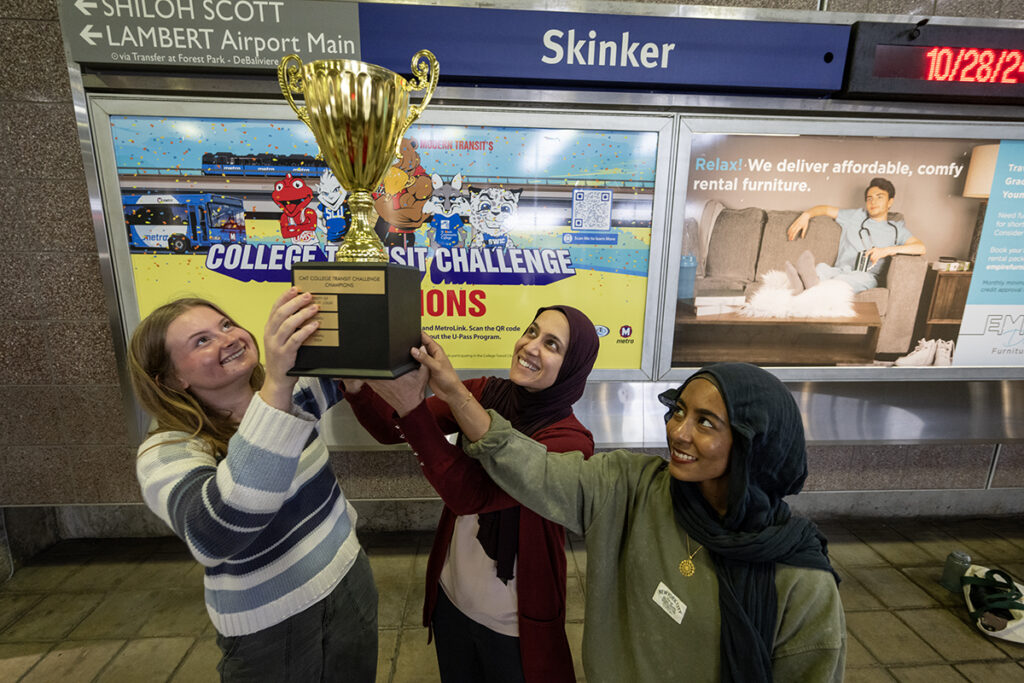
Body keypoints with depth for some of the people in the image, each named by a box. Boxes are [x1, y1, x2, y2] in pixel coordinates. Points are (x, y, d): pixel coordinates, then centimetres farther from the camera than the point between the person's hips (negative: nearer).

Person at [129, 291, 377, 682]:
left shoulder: (297, 391, -8)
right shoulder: (166, 454, -22)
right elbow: (214, 539, -42)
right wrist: (275, 388, -52)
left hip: (349, 583, 5)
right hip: (269, 632, -4)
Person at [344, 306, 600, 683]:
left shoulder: (571, 442, -25)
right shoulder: (486, 393, -11)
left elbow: (471, 494, -35)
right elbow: (390, 431, -13)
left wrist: (411, 406, -43)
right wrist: (356, 386, -32)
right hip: (451, 597, 5)